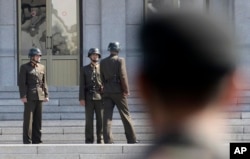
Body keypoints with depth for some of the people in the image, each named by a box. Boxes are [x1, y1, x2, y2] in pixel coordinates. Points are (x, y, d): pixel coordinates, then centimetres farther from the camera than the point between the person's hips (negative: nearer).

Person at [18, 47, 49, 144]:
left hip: (40, 96, 5)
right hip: (29, 96, -5)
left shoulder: (42, 67, 13)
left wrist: (46, 95, 8)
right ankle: (27, 141, -4)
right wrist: (23, 96, -13)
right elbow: (21, 83, -6)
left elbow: (44, 83, 15)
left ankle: (37, 140, 10)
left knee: (38, 119, 5)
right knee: (28, 119, -6)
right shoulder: (24, 67, -1)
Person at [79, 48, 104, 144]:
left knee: (101, 120, -2)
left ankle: (100, 140, 2)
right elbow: (82, 85, 6)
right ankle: (89, 140, 1)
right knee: (89, 120, -2)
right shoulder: (84, 69, 11)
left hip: (100, 97, 0)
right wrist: (81, 98, -4)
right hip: (89, 98, 0)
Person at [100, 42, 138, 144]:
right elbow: (123, 76, -12)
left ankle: (108, 140, -6)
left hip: (107, 91, 3)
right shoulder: (120, 60, -6)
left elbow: (102, 78, 10)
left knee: (107, 116, 1)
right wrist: (126, 90, -7)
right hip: (118, 91, -3)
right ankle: (132, 140, 7)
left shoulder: (102, 62, 9)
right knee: (125, 116, 4)